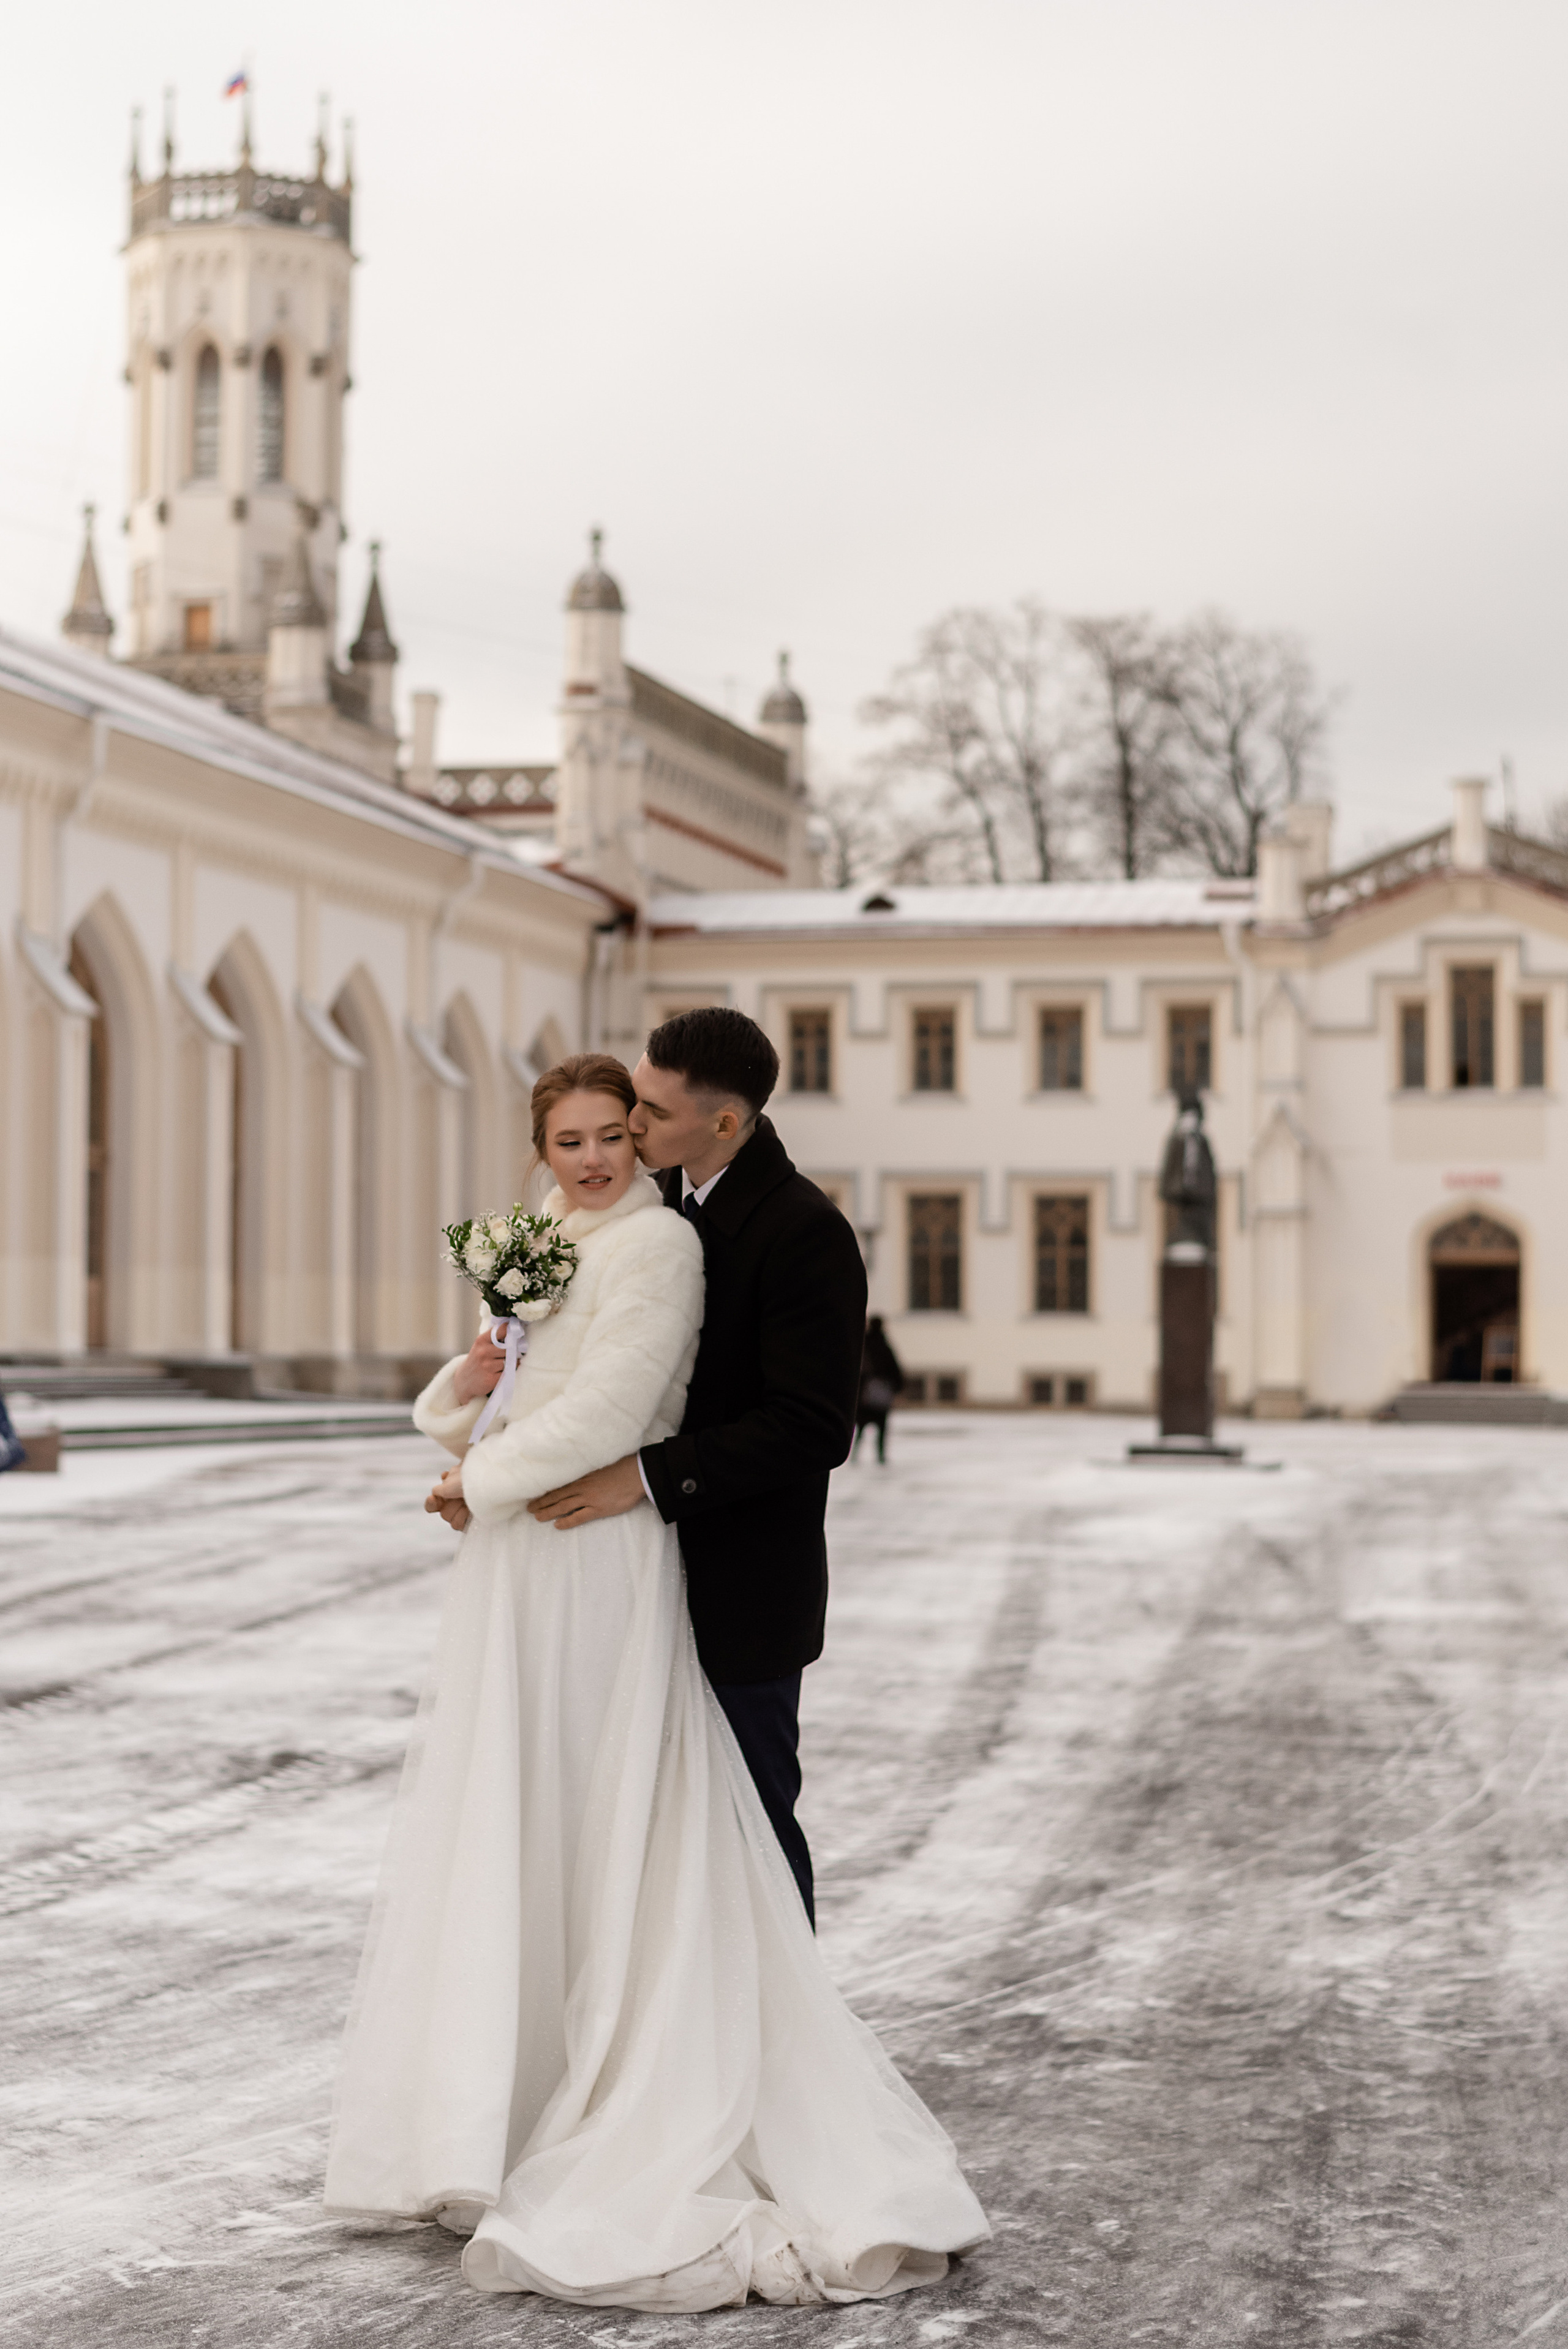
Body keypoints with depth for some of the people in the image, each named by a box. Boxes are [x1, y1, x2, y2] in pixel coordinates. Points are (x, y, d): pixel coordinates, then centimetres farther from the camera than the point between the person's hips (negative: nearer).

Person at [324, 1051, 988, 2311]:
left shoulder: (655, 1242, -11)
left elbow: (601, 1414, -19)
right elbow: (477, 1406, 20)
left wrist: (480, 1483, -9)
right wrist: (465, 1381, -3)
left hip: (591, 1572, -9)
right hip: (519, 1574, 9)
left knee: (575, 1830, -3)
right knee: (504, 1827, 11)